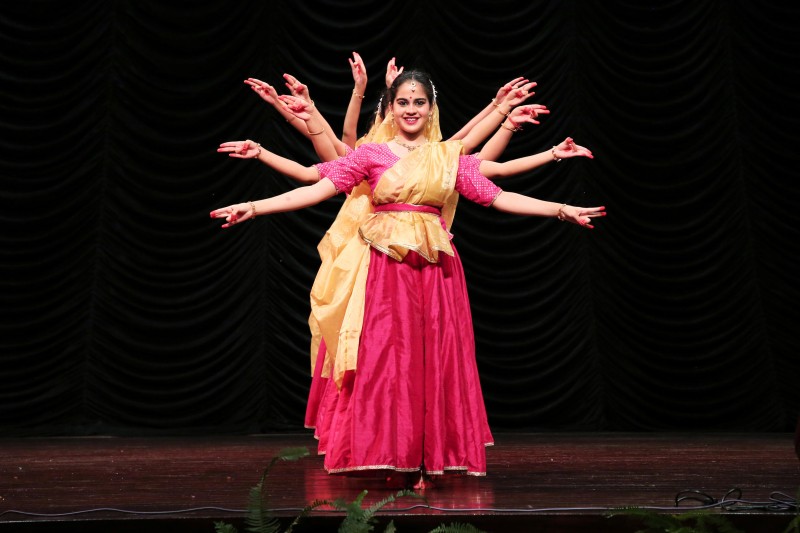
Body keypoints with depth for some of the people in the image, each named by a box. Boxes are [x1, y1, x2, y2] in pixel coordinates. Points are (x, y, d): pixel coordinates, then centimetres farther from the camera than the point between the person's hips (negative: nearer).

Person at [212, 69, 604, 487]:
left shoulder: (450, 156, 11)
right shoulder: (371, 153, 5)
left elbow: (498, 197, 9)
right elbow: (317, 188, -3)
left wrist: (563, 209, 5)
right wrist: (255, 207, -13)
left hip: (434, 268, 2)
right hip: (383, 267, -2)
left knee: (434, 359, 2)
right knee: (382, 355, -5)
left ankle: (429, 459, 12)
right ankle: (384, 458, 6)